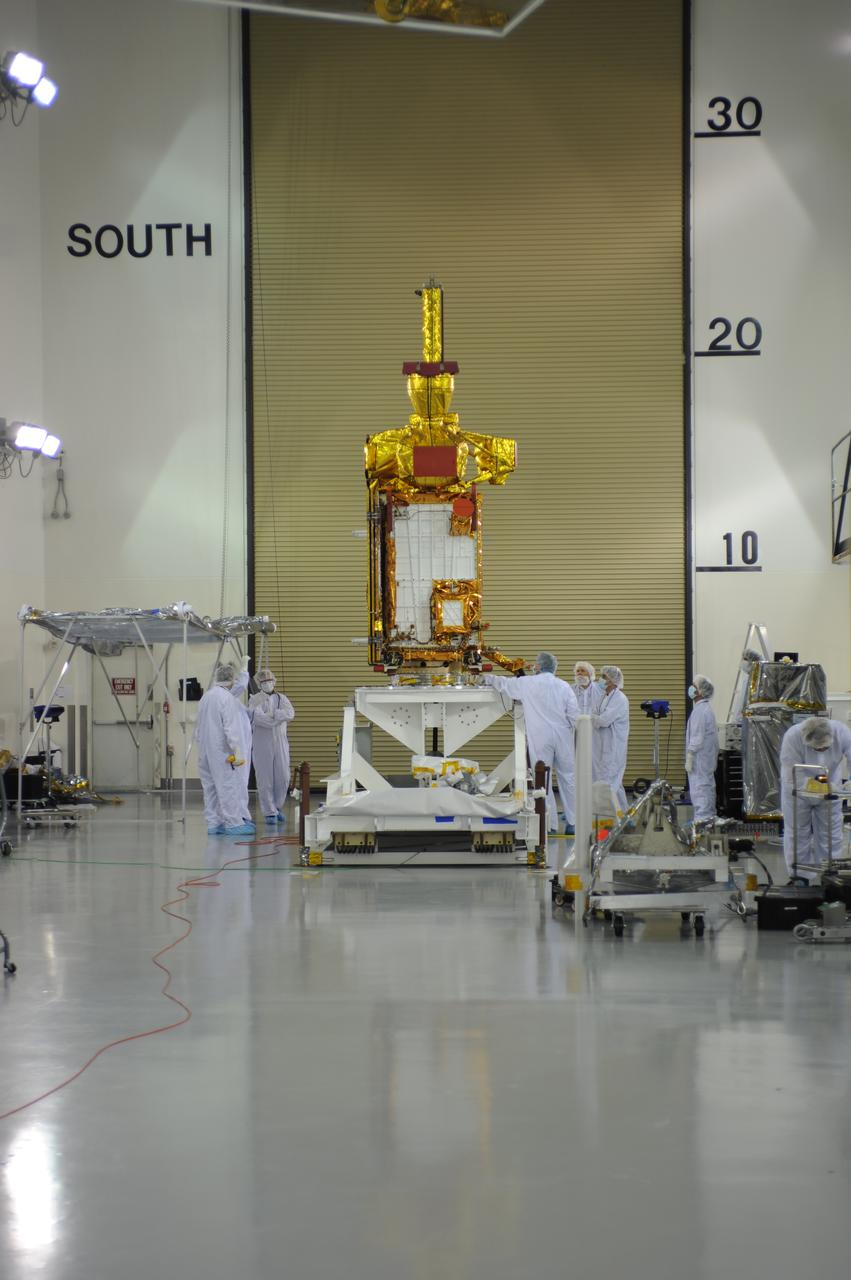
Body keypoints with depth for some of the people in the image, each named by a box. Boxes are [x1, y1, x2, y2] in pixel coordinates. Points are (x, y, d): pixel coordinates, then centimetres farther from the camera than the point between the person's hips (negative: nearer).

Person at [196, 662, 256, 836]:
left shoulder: (205, 697, 12)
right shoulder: (227, 698, -14)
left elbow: (199, 728, 17)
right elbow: (231, 728, -18)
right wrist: (237, 751, -16)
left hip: (206, 752, 8)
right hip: (223, 752, -8)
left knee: (211, 788, 10)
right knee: (230, 787, -3)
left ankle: (213, 823, 13)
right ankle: (233, 823, -2)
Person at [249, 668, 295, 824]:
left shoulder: (281, 698, 12)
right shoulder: (255, 700, 3)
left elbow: (290, 713, -7)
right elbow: (256, 716, -16)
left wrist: (270, 714, -15)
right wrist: (277, 718, -12)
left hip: (280, 743, 3)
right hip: (261, 745, -3)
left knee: (283, 778, 3)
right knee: (265, 780, -4)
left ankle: (277, 807, 23)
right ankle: (270, 813, 4)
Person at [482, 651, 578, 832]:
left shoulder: (528, 684, -2)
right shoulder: (564, 686, 3)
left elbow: (504, 683, 13)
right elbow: (574, 715, 0)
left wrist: (487, 678, 31)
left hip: (540, 739, -3)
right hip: (563, 738, 3)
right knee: (568, 779, 9)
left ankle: (550, 825, 3)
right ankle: (572, 822, 11)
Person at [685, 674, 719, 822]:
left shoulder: (699, 711, -18)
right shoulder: (708, 709, 15)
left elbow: (697, 738, -21)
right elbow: (714, 736, 19)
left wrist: (689, 759, -18)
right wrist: (715, 756, 23)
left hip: (700, 759, -10)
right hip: (709, 759, 10)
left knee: (698, 789, -9)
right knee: (708, 786, 14)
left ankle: (701, 818, -11)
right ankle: (709, 817, 20)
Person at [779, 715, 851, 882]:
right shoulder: (792, 738, -34)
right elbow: (793, 776, -30)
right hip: (799, 792, -2)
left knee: (830, 834, 7)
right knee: (798, 833, 6)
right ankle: (800, 876, 17)